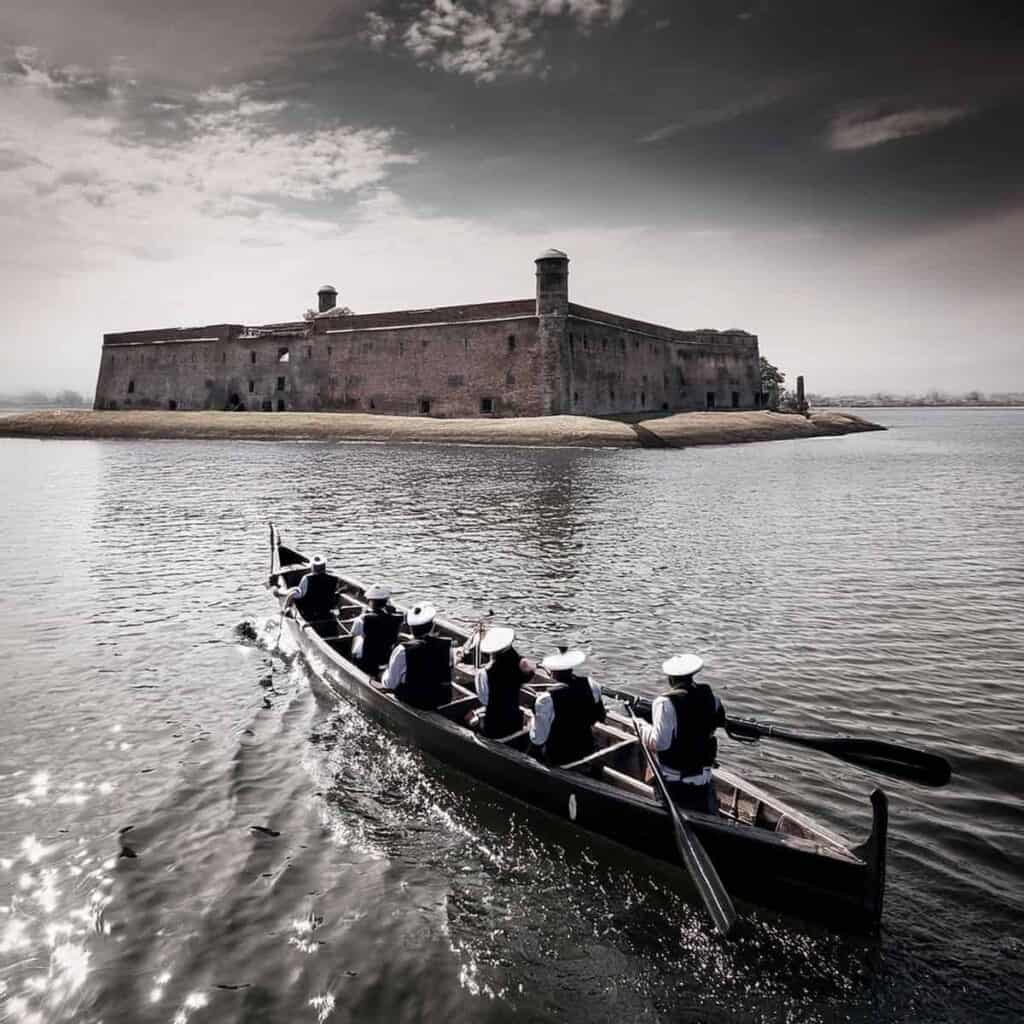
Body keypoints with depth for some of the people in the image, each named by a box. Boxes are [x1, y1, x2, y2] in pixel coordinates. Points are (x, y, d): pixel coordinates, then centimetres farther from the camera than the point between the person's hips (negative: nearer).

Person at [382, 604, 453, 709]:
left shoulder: (402, 651, -20)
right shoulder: (447, 645, -12)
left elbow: (389, 684, -13)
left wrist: (385, 673, 8)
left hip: (413, 702, -3)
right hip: (443, 700, 3)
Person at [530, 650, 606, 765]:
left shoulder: (546, 700, -28)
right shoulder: (590, 685, -14)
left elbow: (537, 740, -20)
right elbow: (600, 718, 3)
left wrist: (536, 719, -2)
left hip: (558, 758, -4)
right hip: (587, 750, 4)